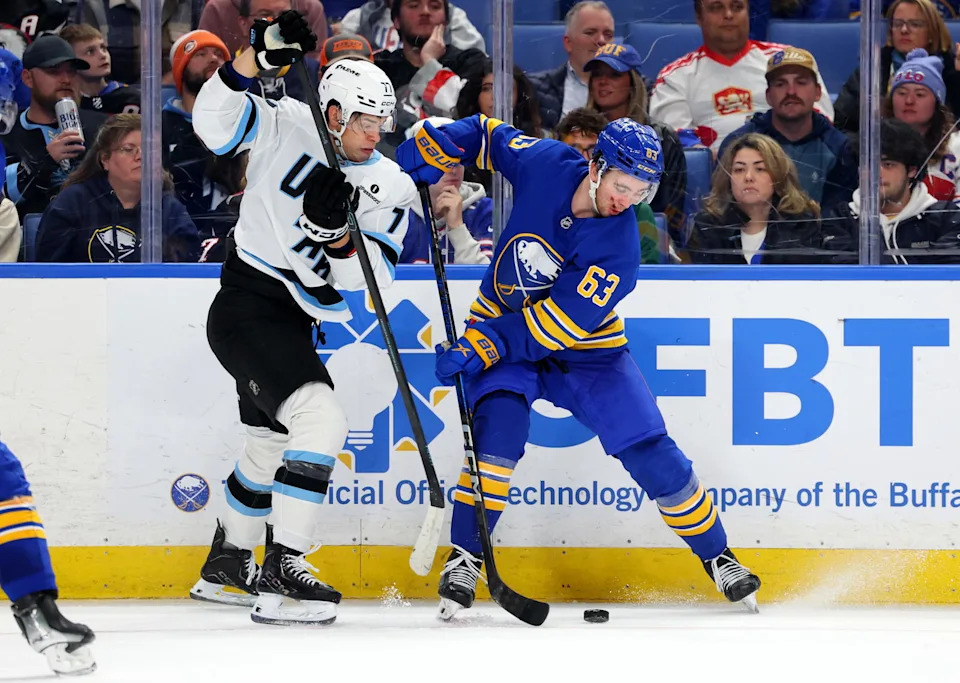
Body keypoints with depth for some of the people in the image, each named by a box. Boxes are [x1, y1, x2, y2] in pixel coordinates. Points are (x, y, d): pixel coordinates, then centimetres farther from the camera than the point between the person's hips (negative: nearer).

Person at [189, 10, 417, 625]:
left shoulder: (391, 186, 1)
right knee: (320, 420, -22)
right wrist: (256, 56, -32)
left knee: (273, 441, 24)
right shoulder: (286, 128, -8)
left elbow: (369, 275, -9)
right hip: (247, 304, -8)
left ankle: (227, 563, 45)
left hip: (294, 322, 8)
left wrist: (337, 232, -28)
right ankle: (282, 574, -23)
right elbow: (216, 123, -22)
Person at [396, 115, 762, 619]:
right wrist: (431, 146, -15)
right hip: (501, 325, 1)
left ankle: (716, 556, 13)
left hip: (586, 350, -1)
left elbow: (557, 324, -29)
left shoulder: (618, 247, -25)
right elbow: (488, 135, 2)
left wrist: (480, 345, -33)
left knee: (652, 454, -6)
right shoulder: (544, 164, -18)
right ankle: (464, 557, -19)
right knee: (499, 430, -26)